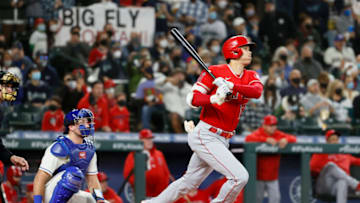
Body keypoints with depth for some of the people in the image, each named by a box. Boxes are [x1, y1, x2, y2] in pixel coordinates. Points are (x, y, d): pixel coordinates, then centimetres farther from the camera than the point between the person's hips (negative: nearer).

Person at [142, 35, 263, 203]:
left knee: (189, 182, 16)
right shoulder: (214, 72, -7)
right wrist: (213, 99, -34)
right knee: (240, 176, -19)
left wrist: (230, 86, -27)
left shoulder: (250, 76, 10)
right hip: (205, 136, -7)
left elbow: (257, 91, -13)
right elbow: (192, 98, -15)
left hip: (222, 140, 7)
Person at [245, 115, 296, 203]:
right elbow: (248, 138, -27)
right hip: (259, 176, -3)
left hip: (273, 177, 3)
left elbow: (293, 139, 4)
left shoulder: (278, 135, 5)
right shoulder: (259, 133, -7)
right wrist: (266, 139, -34)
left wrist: (286, 139, -20)